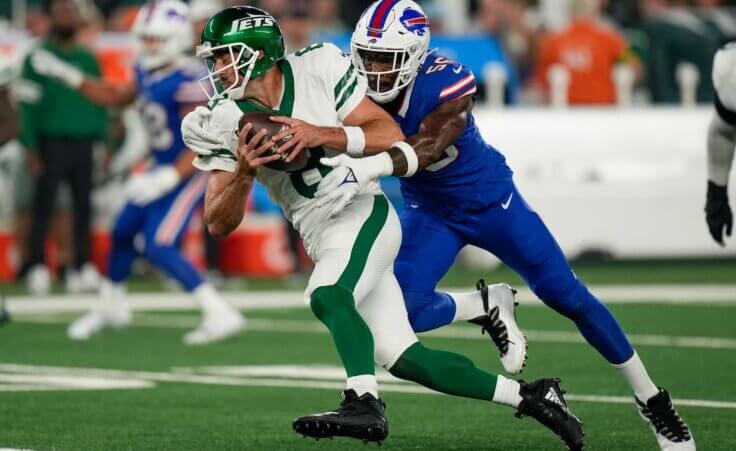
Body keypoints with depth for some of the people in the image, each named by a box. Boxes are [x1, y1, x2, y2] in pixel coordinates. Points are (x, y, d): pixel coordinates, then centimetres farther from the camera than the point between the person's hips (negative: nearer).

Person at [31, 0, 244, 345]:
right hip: (163, 168, 9)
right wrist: (68, 76, 15)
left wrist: (168, 178, -37)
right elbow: (118, 98, 20)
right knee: (123, 232, 17)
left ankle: (219, 314, -15)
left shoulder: (188, 83, -27)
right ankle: (112, 306, 40)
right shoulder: (147, 73, 0)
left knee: (158, 246, -17)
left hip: (190, 172, -9)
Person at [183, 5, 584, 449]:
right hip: (324, 241, 5)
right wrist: (243, 171, -23)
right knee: (404, 360, 1)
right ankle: (529, 396, 11)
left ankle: (365, 404, -42)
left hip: (364, 214, -5)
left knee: (327, 295, -34)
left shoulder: (319, 70, -9)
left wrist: (322, 135, -25)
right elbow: (220, 224, -4)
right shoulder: (222, 123, -1)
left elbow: (391, 136, -10)